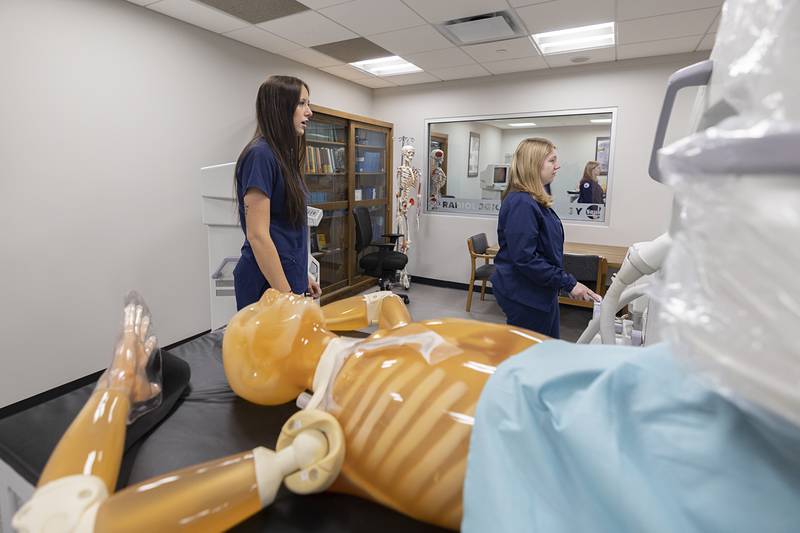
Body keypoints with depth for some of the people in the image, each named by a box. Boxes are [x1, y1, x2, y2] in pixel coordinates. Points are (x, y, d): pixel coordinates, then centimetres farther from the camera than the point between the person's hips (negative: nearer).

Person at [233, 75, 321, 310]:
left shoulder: (283, 155, 12)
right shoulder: (260, 154, -15)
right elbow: (257, 234, -20)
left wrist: (302, 275, 18)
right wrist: (286, 295, -20)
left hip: (287, 276, 8)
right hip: (268, 285, -8)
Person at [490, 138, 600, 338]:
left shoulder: (535, 200, 9)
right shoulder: (521, 203, -22)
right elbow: (525, 258, -27)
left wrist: (565, 281, 18)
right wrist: (568, 283, -22)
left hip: (540, 292, 10)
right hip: (524, 296, -10)